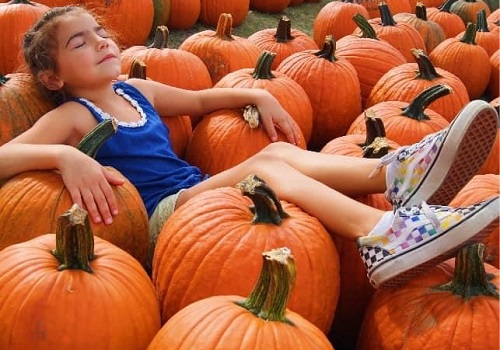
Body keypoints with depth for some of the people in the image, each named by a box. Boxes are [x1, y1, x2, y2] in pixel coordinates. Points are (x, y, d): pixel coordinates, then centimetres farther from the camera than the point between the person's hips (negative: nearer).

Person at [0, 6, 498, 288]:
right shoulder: (70, 117, -2)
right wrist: (63, 155, -35)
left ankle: (396, 173, -41)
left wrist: (257, 96, 17)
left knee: (280, 154, -17)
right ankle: (384, 232, -48)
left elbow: (200, 100, 32)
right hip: (159, 216, -7)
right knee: (267, 162, -26)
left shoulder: (134, 91, 20)